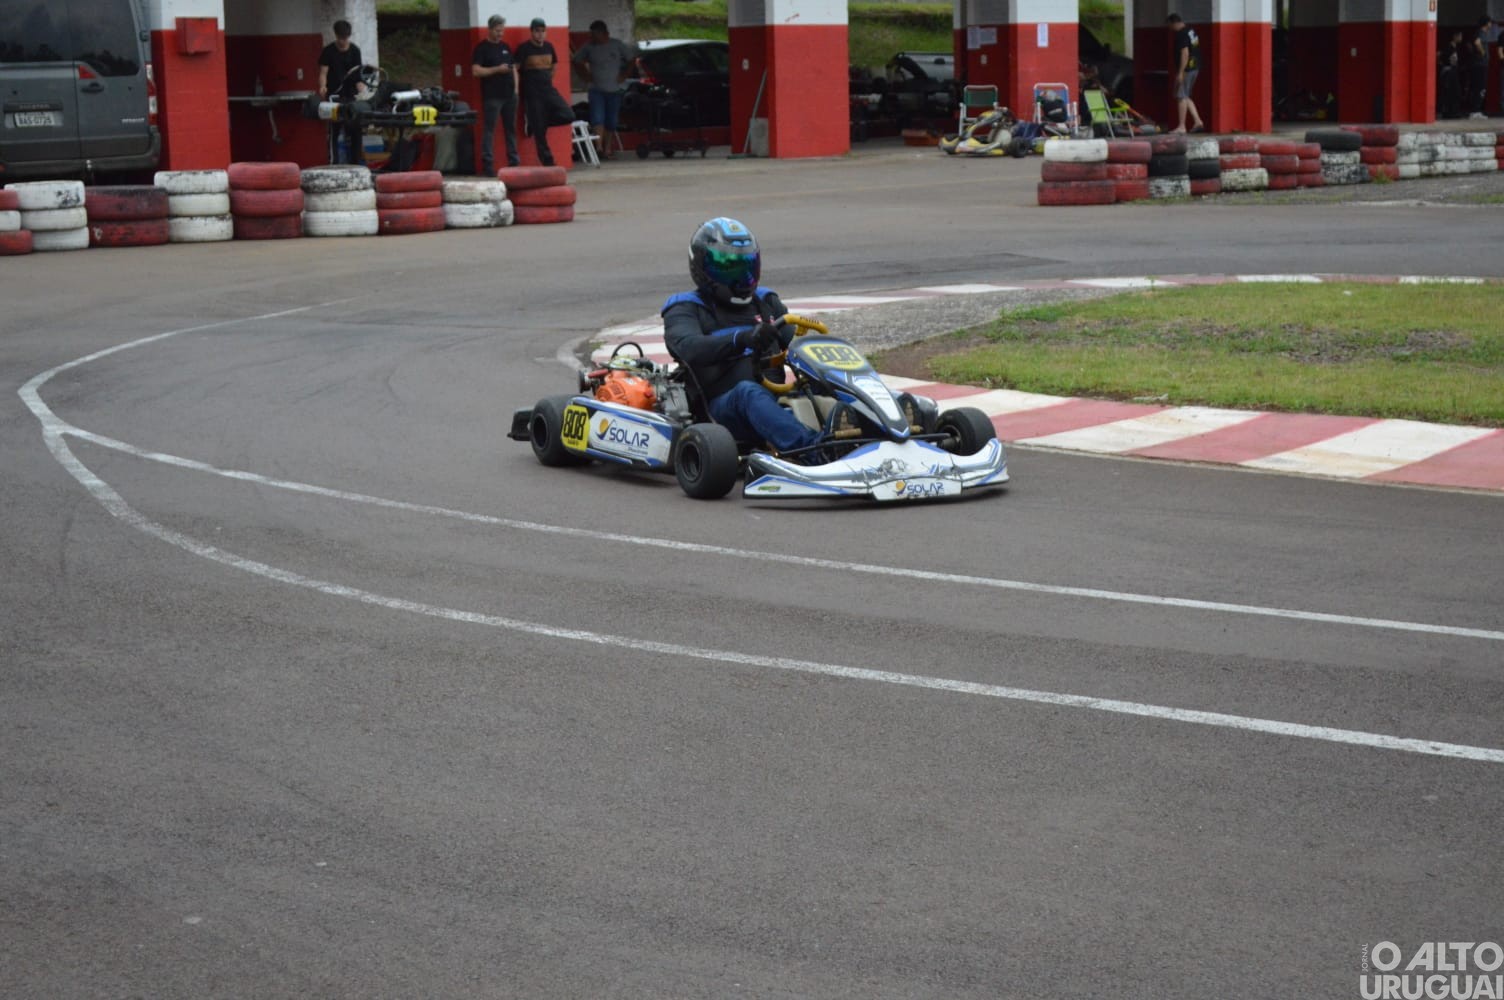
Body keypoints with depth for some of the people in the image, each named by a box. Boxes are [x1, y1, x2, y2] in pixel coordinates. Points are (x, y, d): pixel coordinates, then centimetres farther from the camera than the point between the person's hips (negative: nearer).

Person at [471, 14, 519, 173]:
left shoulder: (505, 47, 15)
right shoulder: (482, 48, -4)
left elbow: (513, 68, 21)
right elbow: (476, 71, -13)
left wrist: (516, 87, 9)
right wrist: (497, 69, -19)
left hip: (509, 95, 7)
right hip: (492, 96, -7)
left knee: (511, 129, 10)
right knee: (489, 130, -5)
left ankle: (514, 163, 16)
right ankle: (487, 165, -5)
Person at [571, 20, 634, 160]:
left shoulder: (617, 45, 3)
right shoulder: (590, 47, 3)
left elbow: (630, 59, 12)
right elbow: (577, 60, 14)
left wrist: (624, 75, 3)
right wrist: (588, 71, 3)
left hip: (614, 90, 1)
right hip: (596, 89, -1)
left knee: (611, 122, 6)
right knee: (597, 119, -17)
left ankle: (608, 149, 17)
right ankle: (599, 147, -25)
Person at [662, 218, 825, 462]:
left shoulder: (766, 302, 25)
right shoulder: (686, 309, 8)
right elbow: (690, 348, -15)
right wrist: (742, 339, -33)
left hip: (775, 399, 5)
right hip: (723, 407, -5)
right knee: (748, 392, -37)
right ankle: (813, 448, -62)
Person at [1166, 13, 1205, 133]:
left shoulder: (1182, 35, -16)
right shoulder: (1191, 30, 14)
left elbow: (1185, 53, -23)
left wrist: (1180, 73, -22)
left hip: (1186, 69, -10)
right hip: (1195, 67, 10)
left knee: (1181, 97, -3)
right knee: (1186, 97, 17)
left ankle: (1181, 126, 0)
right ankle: (1197, 121, 10)